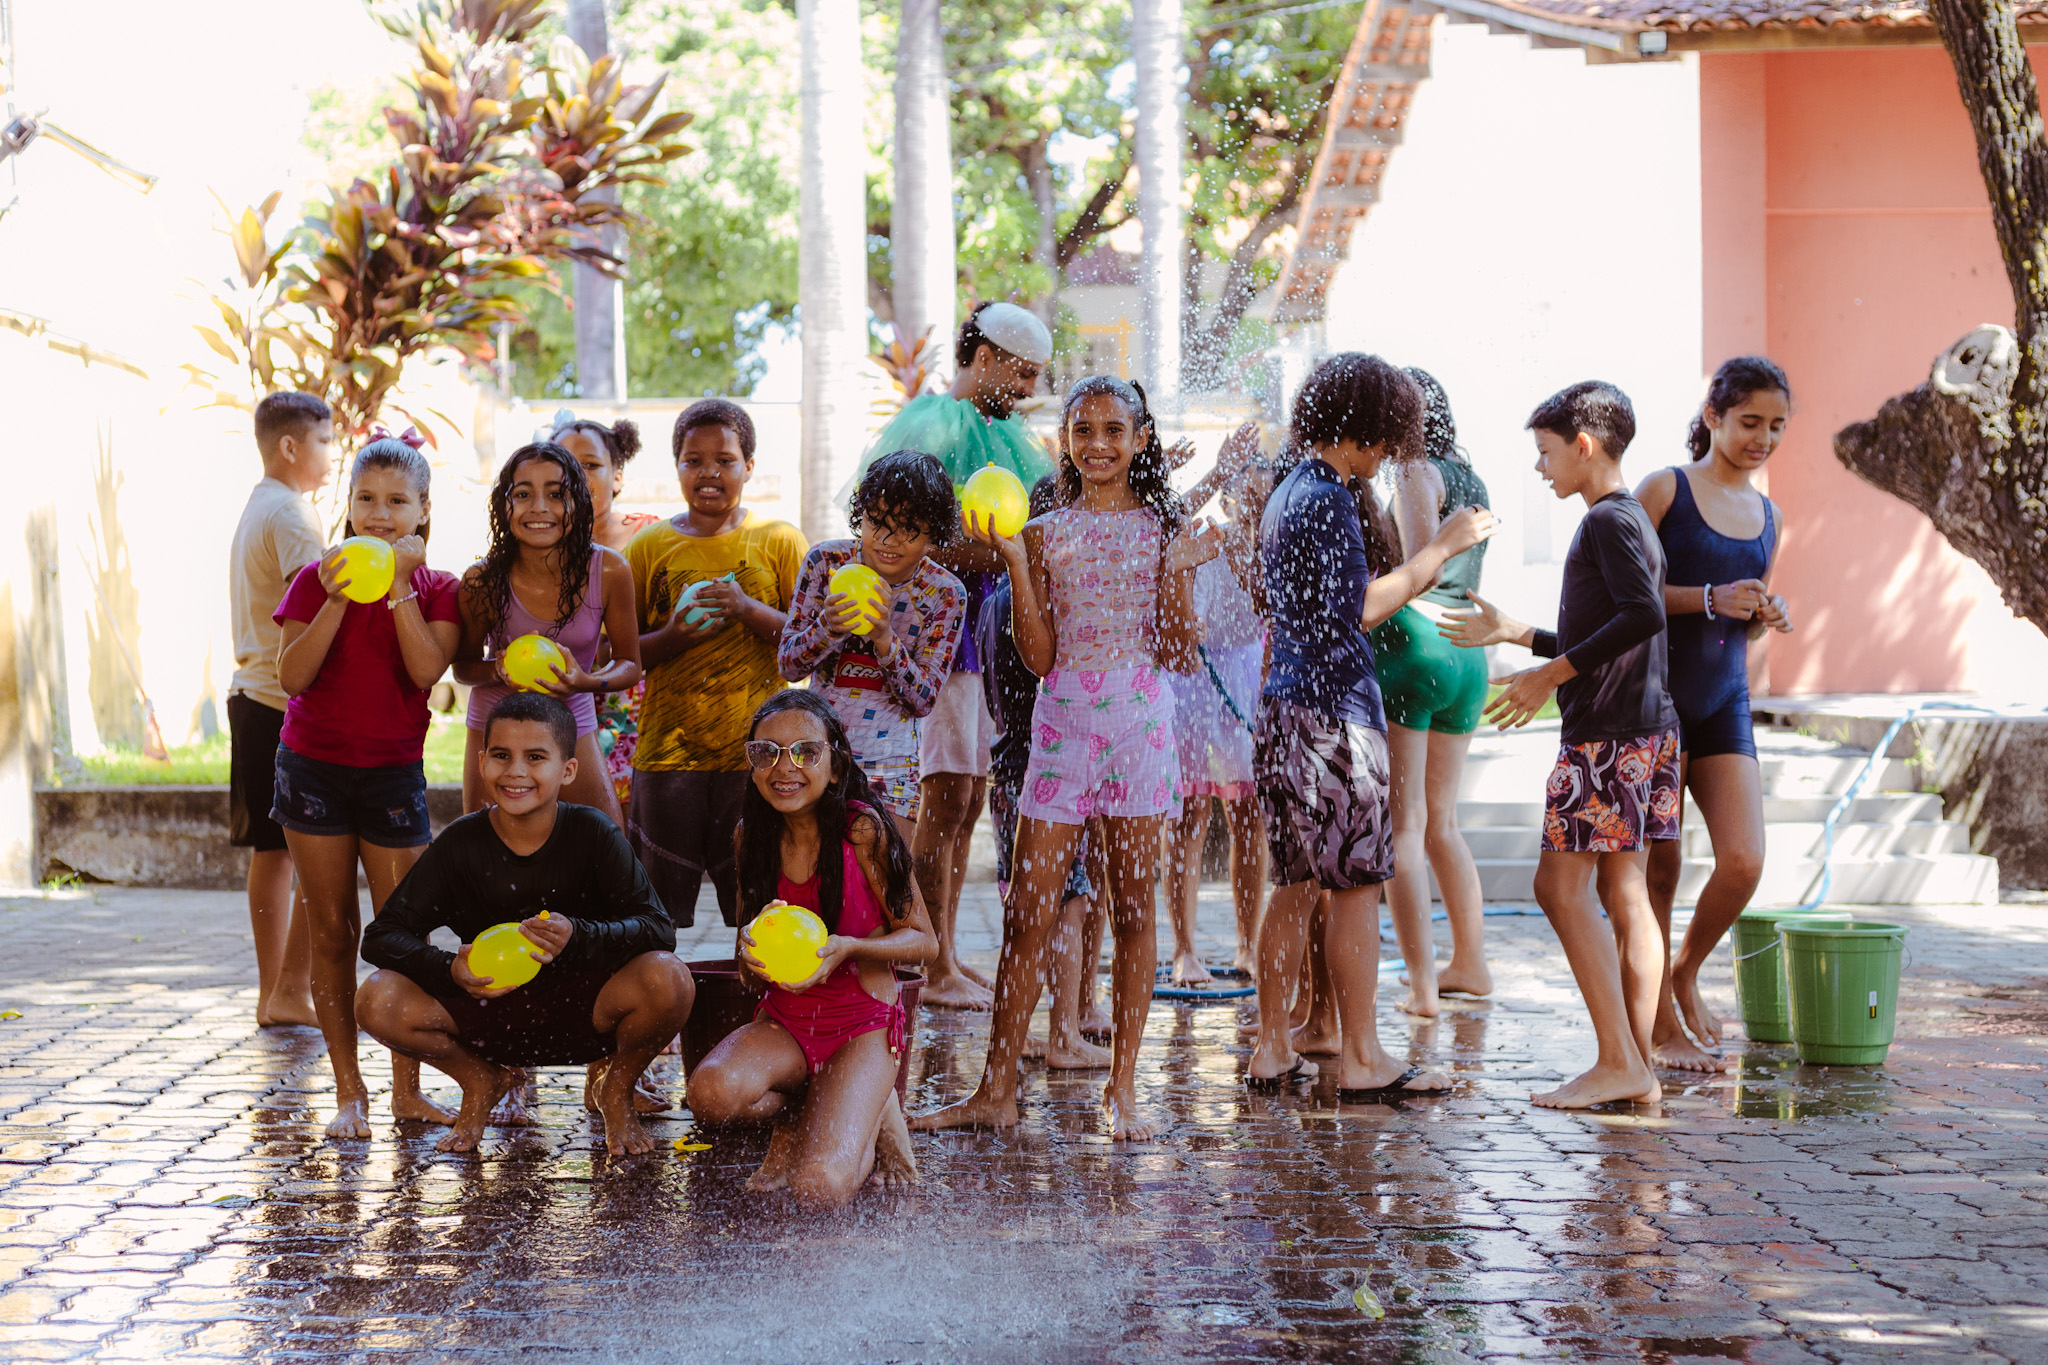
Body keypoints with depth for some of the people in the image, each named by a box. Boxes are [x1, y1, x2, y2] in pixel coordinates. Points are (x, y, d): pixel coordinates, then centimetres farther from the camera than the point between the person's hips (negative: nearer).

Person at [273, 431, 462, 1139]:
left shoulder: (439, 590, 1)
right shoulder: (317, 577, 1)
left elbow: (426, 670, -17)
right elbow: (292, 675, -11)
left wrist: (399, 585, -19)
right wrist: (338, 599, -20)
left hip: (394, 773, 0)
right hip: (314, 768, 1)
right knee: (332, 932, 3)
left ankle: (407, 1087, 9)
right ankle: (349, 1090, 9)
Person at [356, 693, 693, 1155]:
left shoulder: (593, 832, -12)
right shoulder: (460, 844, -9)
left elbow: (658, 928, -19)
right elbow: (381, 938, -9)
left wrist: (579, 938, -38)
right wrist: (451, 970, -30)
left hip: (582, 1012, -1)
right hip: (489, 1008, 2)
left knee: (669, 979, -32)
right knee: (377, 1002, -24)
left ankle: (617, 1091, 3)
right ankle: (481, 1082, 10)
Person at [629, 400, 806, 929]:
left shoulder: (779, 542, 5)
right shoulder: (651, 546, 7)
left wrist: (749, 610, -15)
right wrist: (674, 637, -12)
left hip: (755, 752, -1)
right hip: (668, 750, 1)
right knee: (662, 914, 2)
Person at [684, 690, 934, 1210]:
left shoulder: (863, 831, -13)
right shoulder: (753, 835, 2)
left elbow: (923, 941, -6)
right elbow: (749, 967, 12)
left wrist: (849, 947, -25)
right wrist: (750, 949, -14)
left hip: (864, 1025, -4)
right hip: (785, 1020, 4)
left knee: (820, 1190, -25)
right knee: (712, 1091, -32)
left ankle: (871, 1118, 10)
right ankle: (798, 1116, 3)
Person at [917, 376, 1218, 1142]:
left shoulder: (1162, 529, 7)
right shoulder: (1045, 534, 8)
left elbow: (1176, 649, 2)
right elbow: (1039, 656, 0)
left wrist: (1179, 570, -11)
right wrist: (1015, 563, -6)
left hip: (1138, 724, 0)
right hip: (1062, 725, 0)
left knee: (1133, 908, 2)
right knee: (1029, 912, -2)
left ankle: (1123, 1089, 10)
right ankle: (996, 1091, 3)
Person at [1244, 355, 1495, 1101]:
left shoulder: (1288, 494, 17)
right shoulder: (1331, 500, -13)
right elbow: (1358, 611, -15)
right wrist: (1440, 547, -9)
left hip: (1284, 703, 10)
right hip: (1333, 708, -10)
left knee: (1295, 884, 11)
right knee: (1355, 883, -4)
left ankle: (1271, 1048, 13)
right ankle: (1361, 1059, -1)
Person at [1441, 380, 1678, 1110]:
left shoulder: (1608, 519, -11)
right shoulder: (1629, 520, 20)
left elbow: (1644, 615, -26)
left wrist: (1549, 674, -23)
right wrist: (1514, 633, 32)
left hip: (1606, 732, -10)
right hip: (1646, 726, 10)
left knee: (1562, 885, -8)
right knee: (1623, 892, 8)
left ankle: (1617, 1062, -11)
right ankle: (1638, 1065, 7)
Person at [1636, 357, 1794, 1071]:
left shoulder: (1767, 515, 15)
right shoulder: (1666, 489, -4)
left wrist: (1768, 615, 2)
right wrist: (1709, 599, -18)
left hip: (1725, 703, 5)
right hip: (1656, 694, -5)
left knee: (1744, 863, -8)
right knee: (1661, 864, -2)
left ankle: (1686, 972, 21)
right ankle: (1659, 1023, 13)